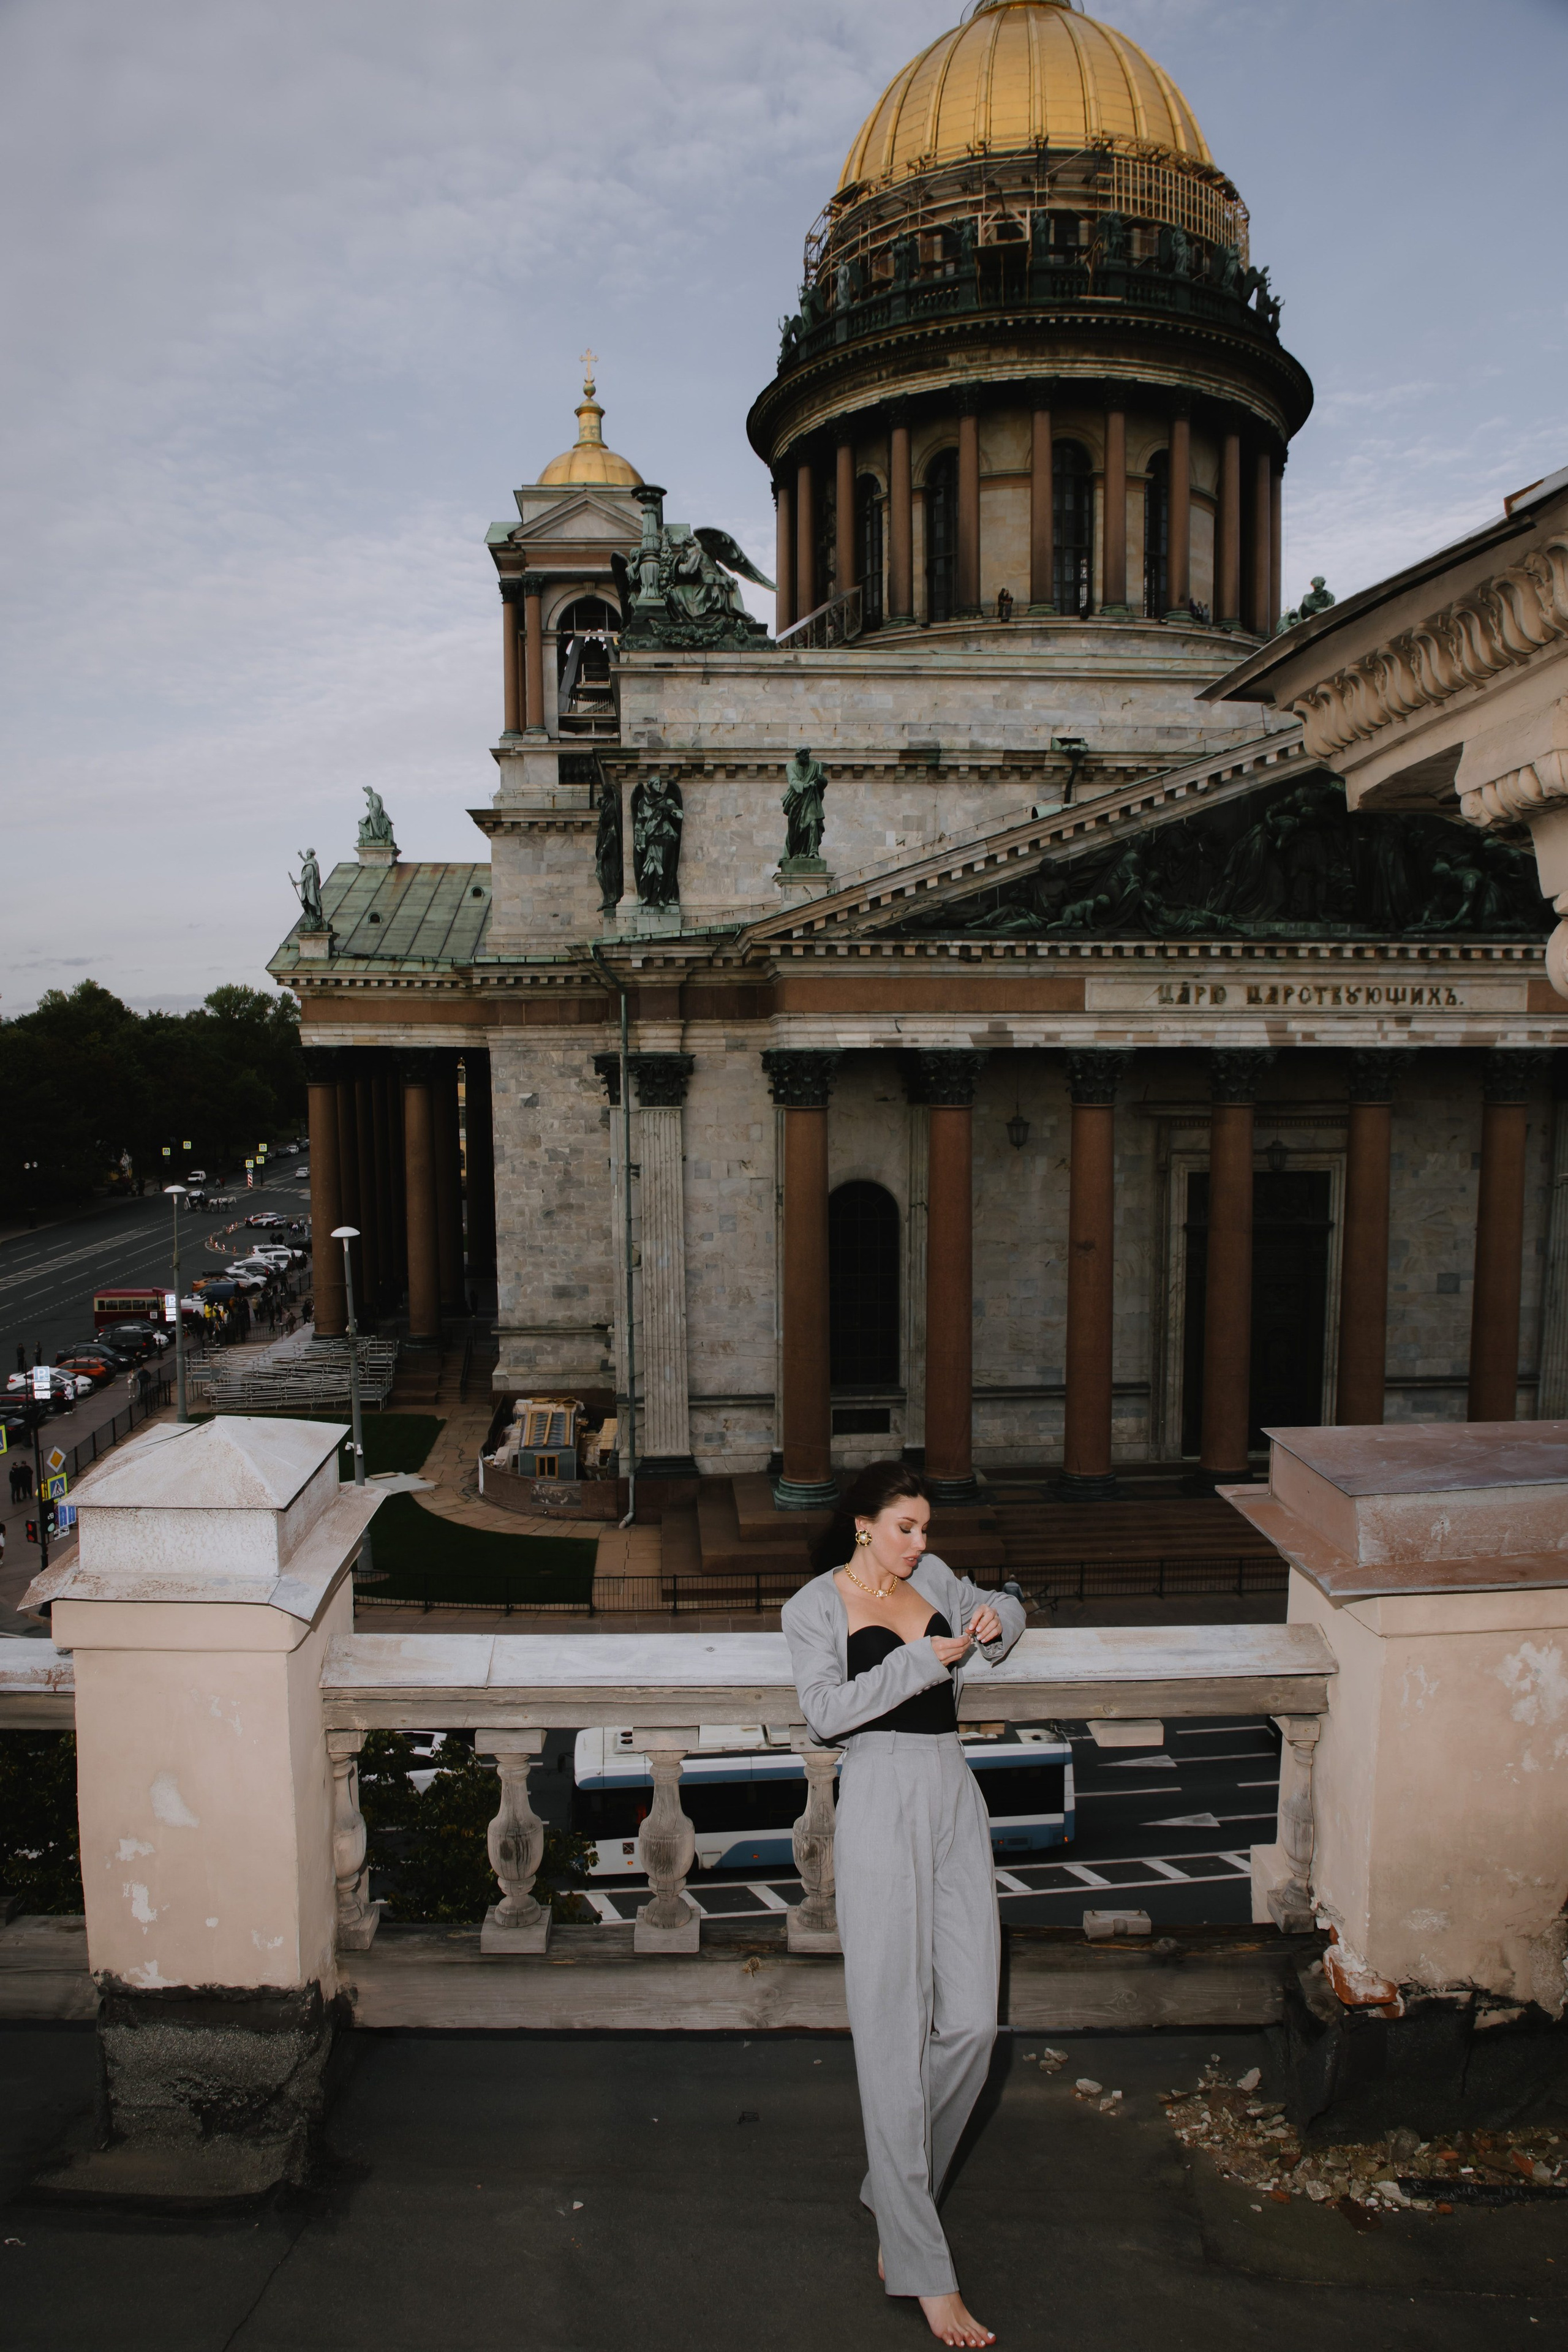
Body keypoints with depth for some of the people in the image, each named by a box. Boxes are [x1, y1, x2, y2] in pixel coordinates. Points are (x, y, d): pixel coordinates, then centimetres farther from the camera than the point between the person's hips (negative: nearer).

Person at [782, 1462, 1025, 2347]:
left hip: (955, 1794, 6)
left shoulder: (933, 1577, 14)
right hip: (882, 1799, -5)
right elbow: (826, 1710, -13)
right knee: (894, 2028, -3)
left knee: (972, 2021, 3)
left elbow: (998, 1608, 32)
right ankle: (923, 2268, 5)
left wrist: (996, 1618, 8)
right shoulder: (817, 1606, 0)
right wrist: (923, 1659, -15)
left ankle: (901, 2198, 24)